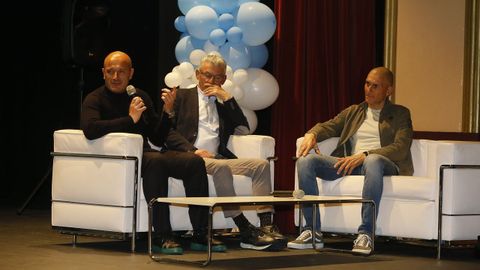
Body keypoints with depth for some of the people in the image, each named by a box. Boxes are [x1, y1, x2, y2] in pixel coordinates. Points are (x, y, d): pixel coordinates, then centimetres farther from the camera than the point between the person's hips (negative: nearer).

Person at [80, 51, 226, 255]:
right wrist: (130, 119, -16)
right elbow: (89, 129, -22)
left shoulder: (141, 97, 19)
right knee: (155, 161, -37)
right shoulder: (95, 99, 1)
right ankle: (162, 237, -36)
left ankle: (200, 235, -17)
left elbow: (158, 139, 18)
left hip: (145, 153, 6)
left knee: (194, 162, -16)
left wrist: (167, 111, 1)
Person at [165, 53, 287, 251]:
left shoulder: (223, 104, 28)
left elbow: (243, 130, 13)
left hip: (218, 159, 5)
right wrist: (193, 150, -14)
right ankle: (245, 232, -37)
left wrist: (227, 98, 6)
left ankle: (266, 227, -29)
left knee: (261, 165, -17)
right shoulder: (182, 96, 15)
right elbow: (167, 130, 2)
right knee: (221, 167, -35)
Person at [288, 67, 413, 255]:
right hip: (348, 163, 4)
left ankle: (365, 233, -42)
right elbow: (328, 126, 19)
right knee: (306, 160, -21)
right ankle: (313, 232, -22)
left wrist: (364, 155, -18)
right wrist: (311, 135, -8)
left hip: (383, 163, -4)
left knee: (373, 161, -42)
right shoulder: (353, 112, 28)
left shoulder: (400, 114, 14)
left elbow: (400, 148, -3)